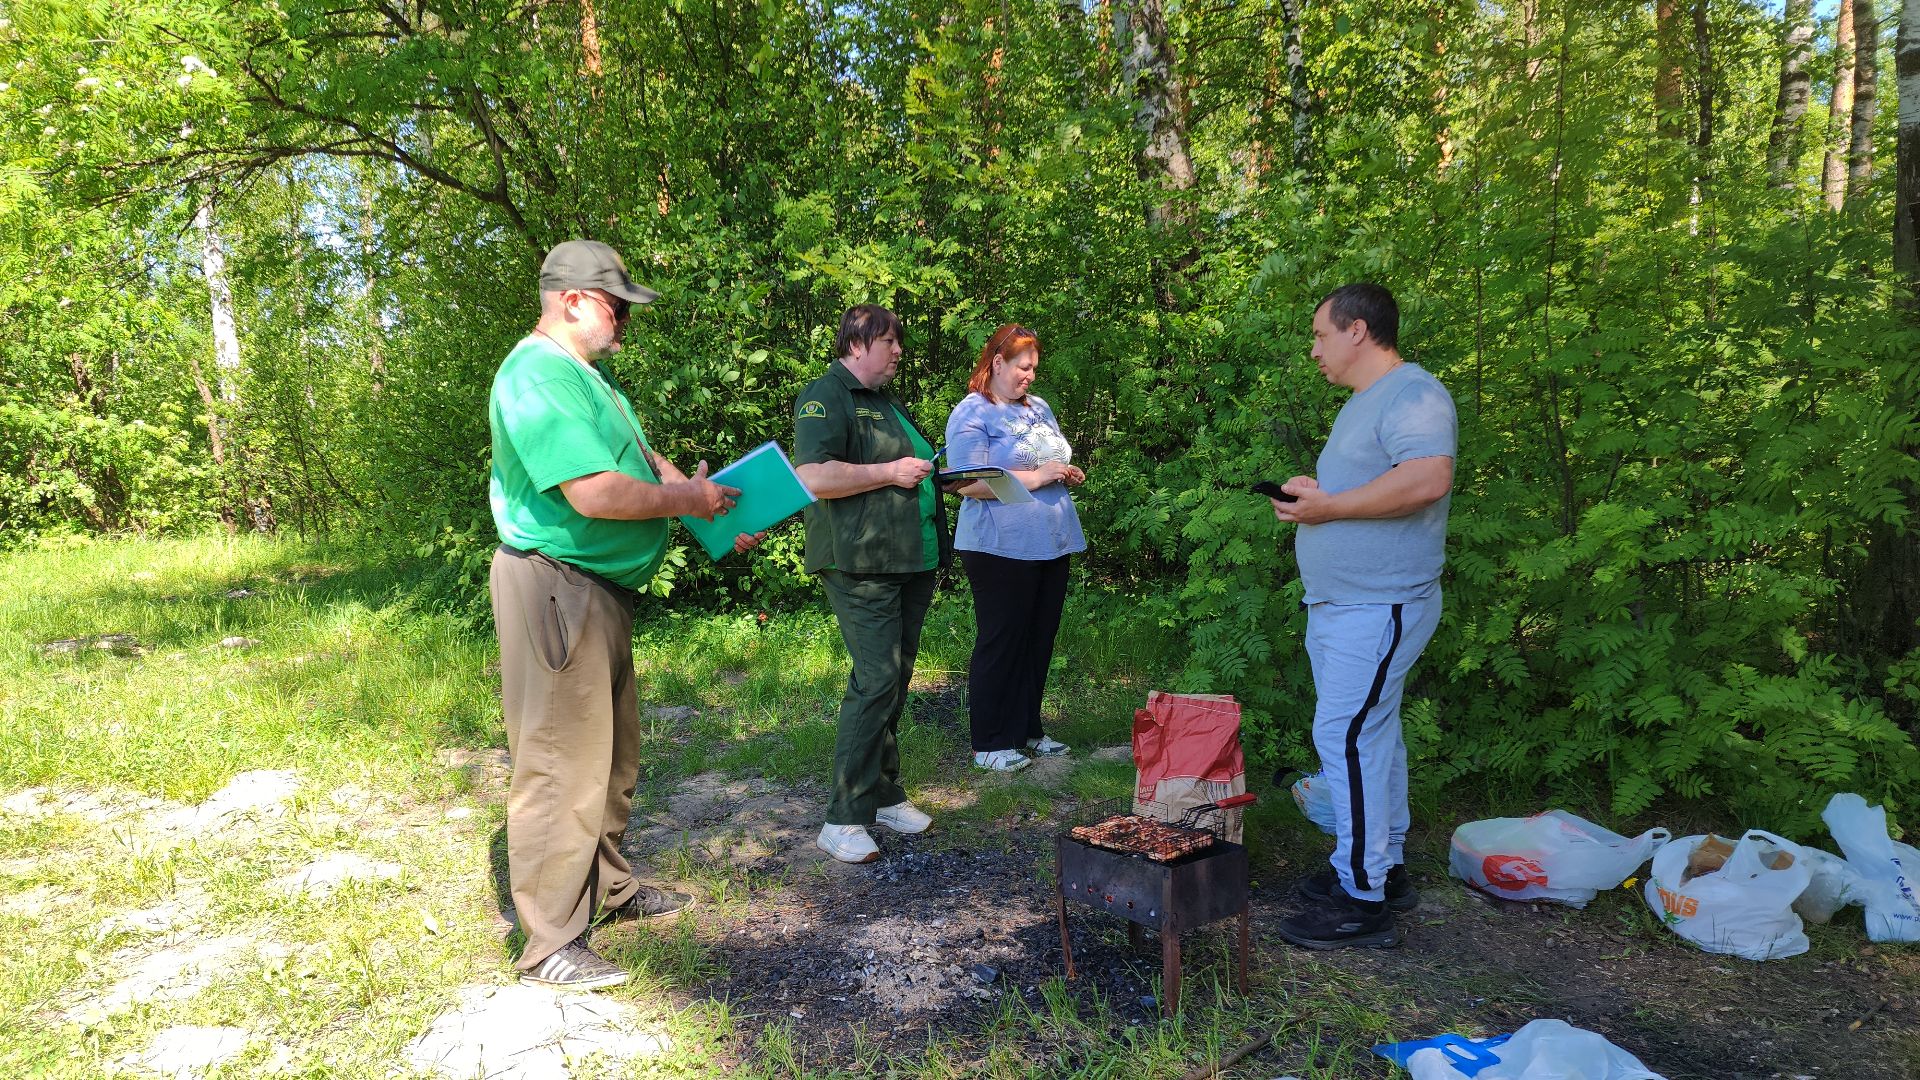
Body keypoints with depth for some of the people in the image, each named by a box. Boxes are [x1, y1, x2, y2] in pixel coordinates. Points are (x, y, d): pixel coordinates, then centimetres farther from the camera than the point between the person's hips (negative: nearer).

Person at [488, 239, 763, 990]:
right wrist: (687, 501, -14)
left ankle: (609, 887, 38)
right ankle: (551, 947, 9)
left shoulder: (590, 373, 16)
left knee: (612, 752, 21)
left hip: (602, 589, 11)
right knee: (562, 765, -3)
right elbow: (595, 494, -27)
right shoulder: (538, 377, -19)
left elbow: (643, 456, 17)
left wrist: (711, 507, 5)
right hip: (556, 588, -11)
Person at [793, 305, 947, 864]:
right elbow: (813, 477, -22)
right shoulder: (825, 397, -7)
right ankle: (844, 819, -5)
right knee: (876, 680, -13)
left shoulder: (888, 403, 23)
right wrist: (891, 472, -17)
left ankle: (884, 795, 24)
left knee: (895, 679, 13)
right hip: (862, 564, -9)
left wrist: (941, 477, 17)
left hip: (912, 562, 9)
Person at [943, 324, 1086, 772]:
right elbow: (969, 484, -19)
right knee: (1001, 643, -1)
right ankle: (990, 744, 10)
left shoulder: (1039, 407, 17)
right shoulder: (972, 413, -8)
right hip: (1001, 547, -8)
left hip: (1051, 544, 8)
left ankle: (1027, 730, 25)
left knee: (1040, 640, 12)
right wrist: (1033, 478, -18)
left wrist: (1068, 473, 5)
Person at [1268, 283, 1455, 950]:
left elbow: (1427, 479, -30)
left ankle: (1362, 900, -1)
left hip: (1378, 607, -11)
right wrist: (1314, 493, 11)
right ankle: (1384, 868, 28)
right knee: (1371, 734, 16)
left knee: (1346, 736, -10)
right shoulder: (1364, 402, 19)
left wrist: (1327, 506, -23)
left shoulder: (1413, 394, -14)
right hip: (1342, 603, 11)